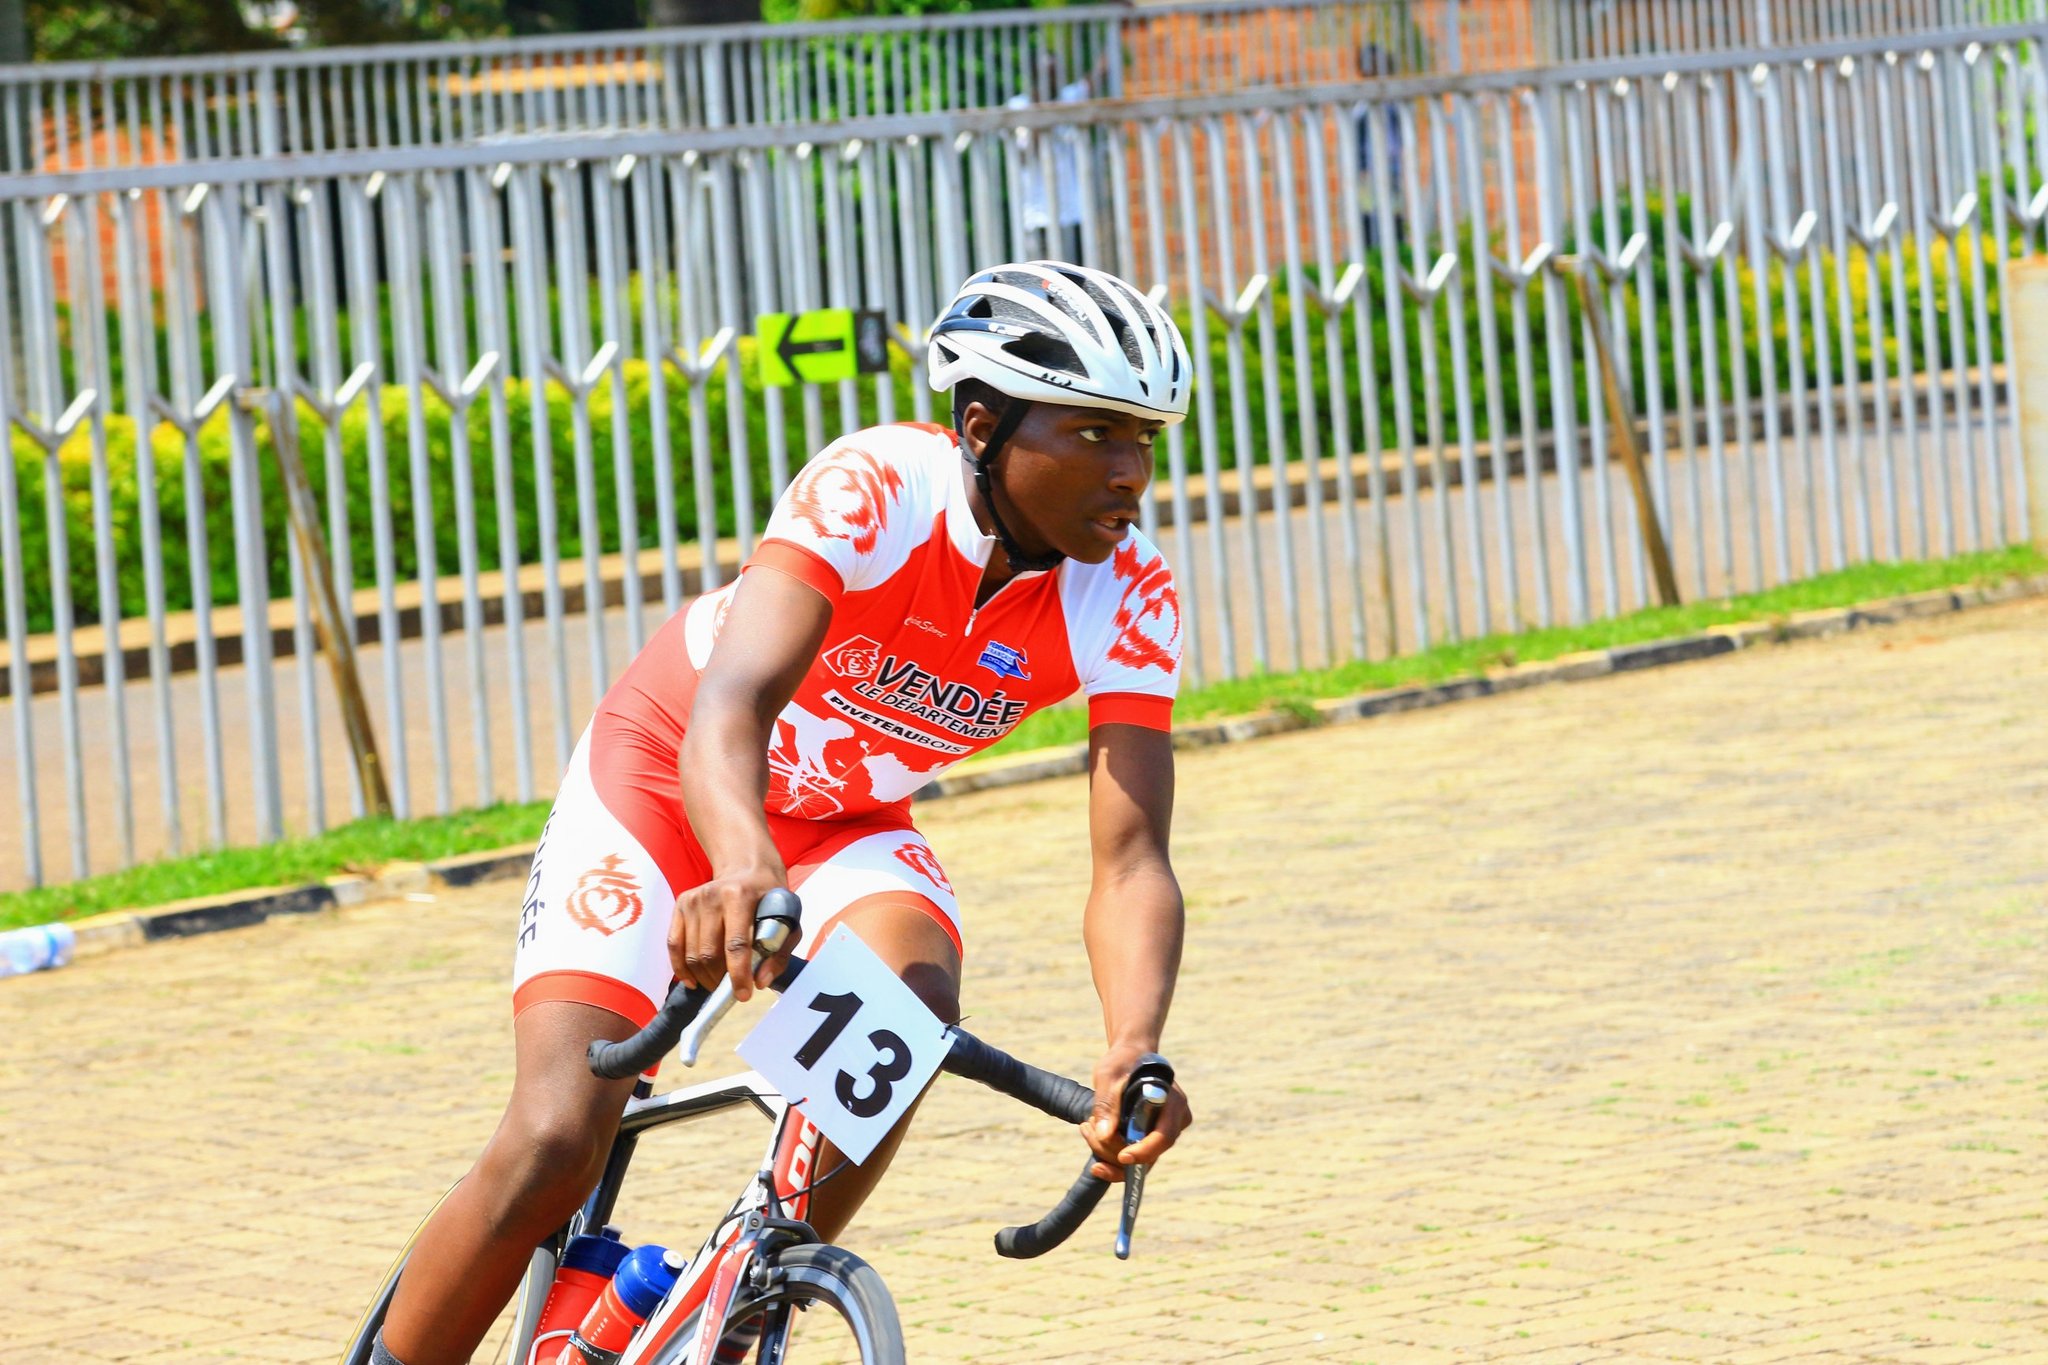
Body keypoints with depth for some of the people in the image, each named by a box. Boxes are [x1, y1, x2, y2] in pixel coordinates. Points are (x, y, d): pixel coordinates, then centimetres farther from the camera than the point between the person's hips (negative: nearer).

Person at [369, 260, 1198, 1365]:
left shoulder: (1128, 599, -21)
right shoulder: (873, 490, -33)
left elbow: (1132, 861, -28)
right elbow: (730, 705, -46)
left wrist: (1133, 1049, -49)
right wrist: (743, 867, -68)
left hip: (847, 821, 4)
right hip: (666, 776, -4)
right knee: (555, 1145, -18)